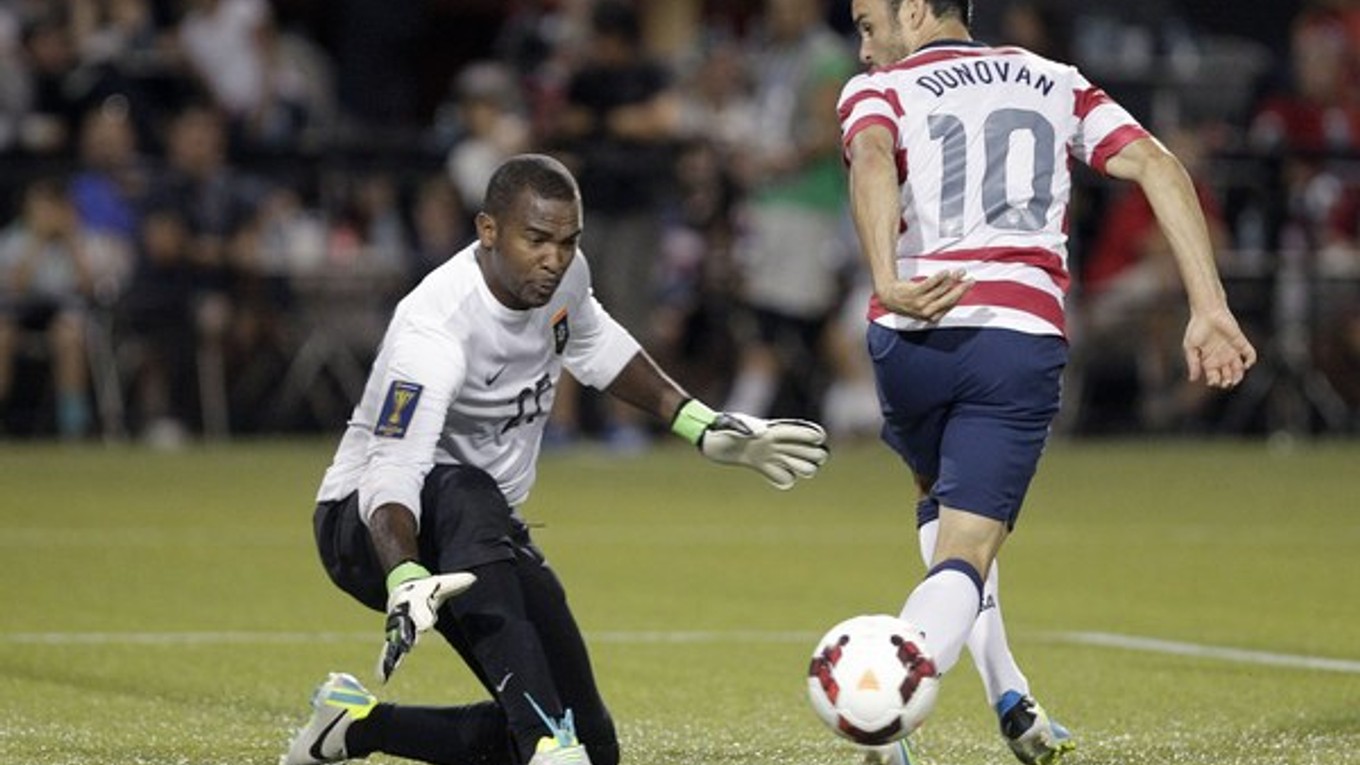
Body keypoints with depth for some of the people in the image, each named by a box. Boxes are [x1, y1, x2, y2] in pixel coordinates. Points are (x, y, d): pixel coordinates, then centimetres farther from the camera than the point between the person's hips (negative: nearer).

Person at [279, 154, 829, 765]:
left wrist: (703, 428, 13)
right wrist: (405, 582, -60)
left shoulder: (563, 277, -8)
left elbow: (596, 347, 16)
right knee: (465, 494, -44)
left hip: (483, 532, 8)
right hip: (366, 528, -8)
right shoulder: (434, 328, -31)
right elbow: (393, 473, -42)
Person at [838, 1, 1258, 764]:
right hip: (1023, 340, 0)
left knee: (942, 499, 30)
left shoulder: (879, 89, 13)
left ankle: (1008, 699, 19)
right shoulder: (1057, 84, 22)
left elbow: (872, 158, -12)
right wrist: (1210, 308, 2)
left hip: (912, 336, 0)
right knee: (964, 555, -4)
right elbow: (1158, 167, 8)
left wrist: (888, 282, -27)